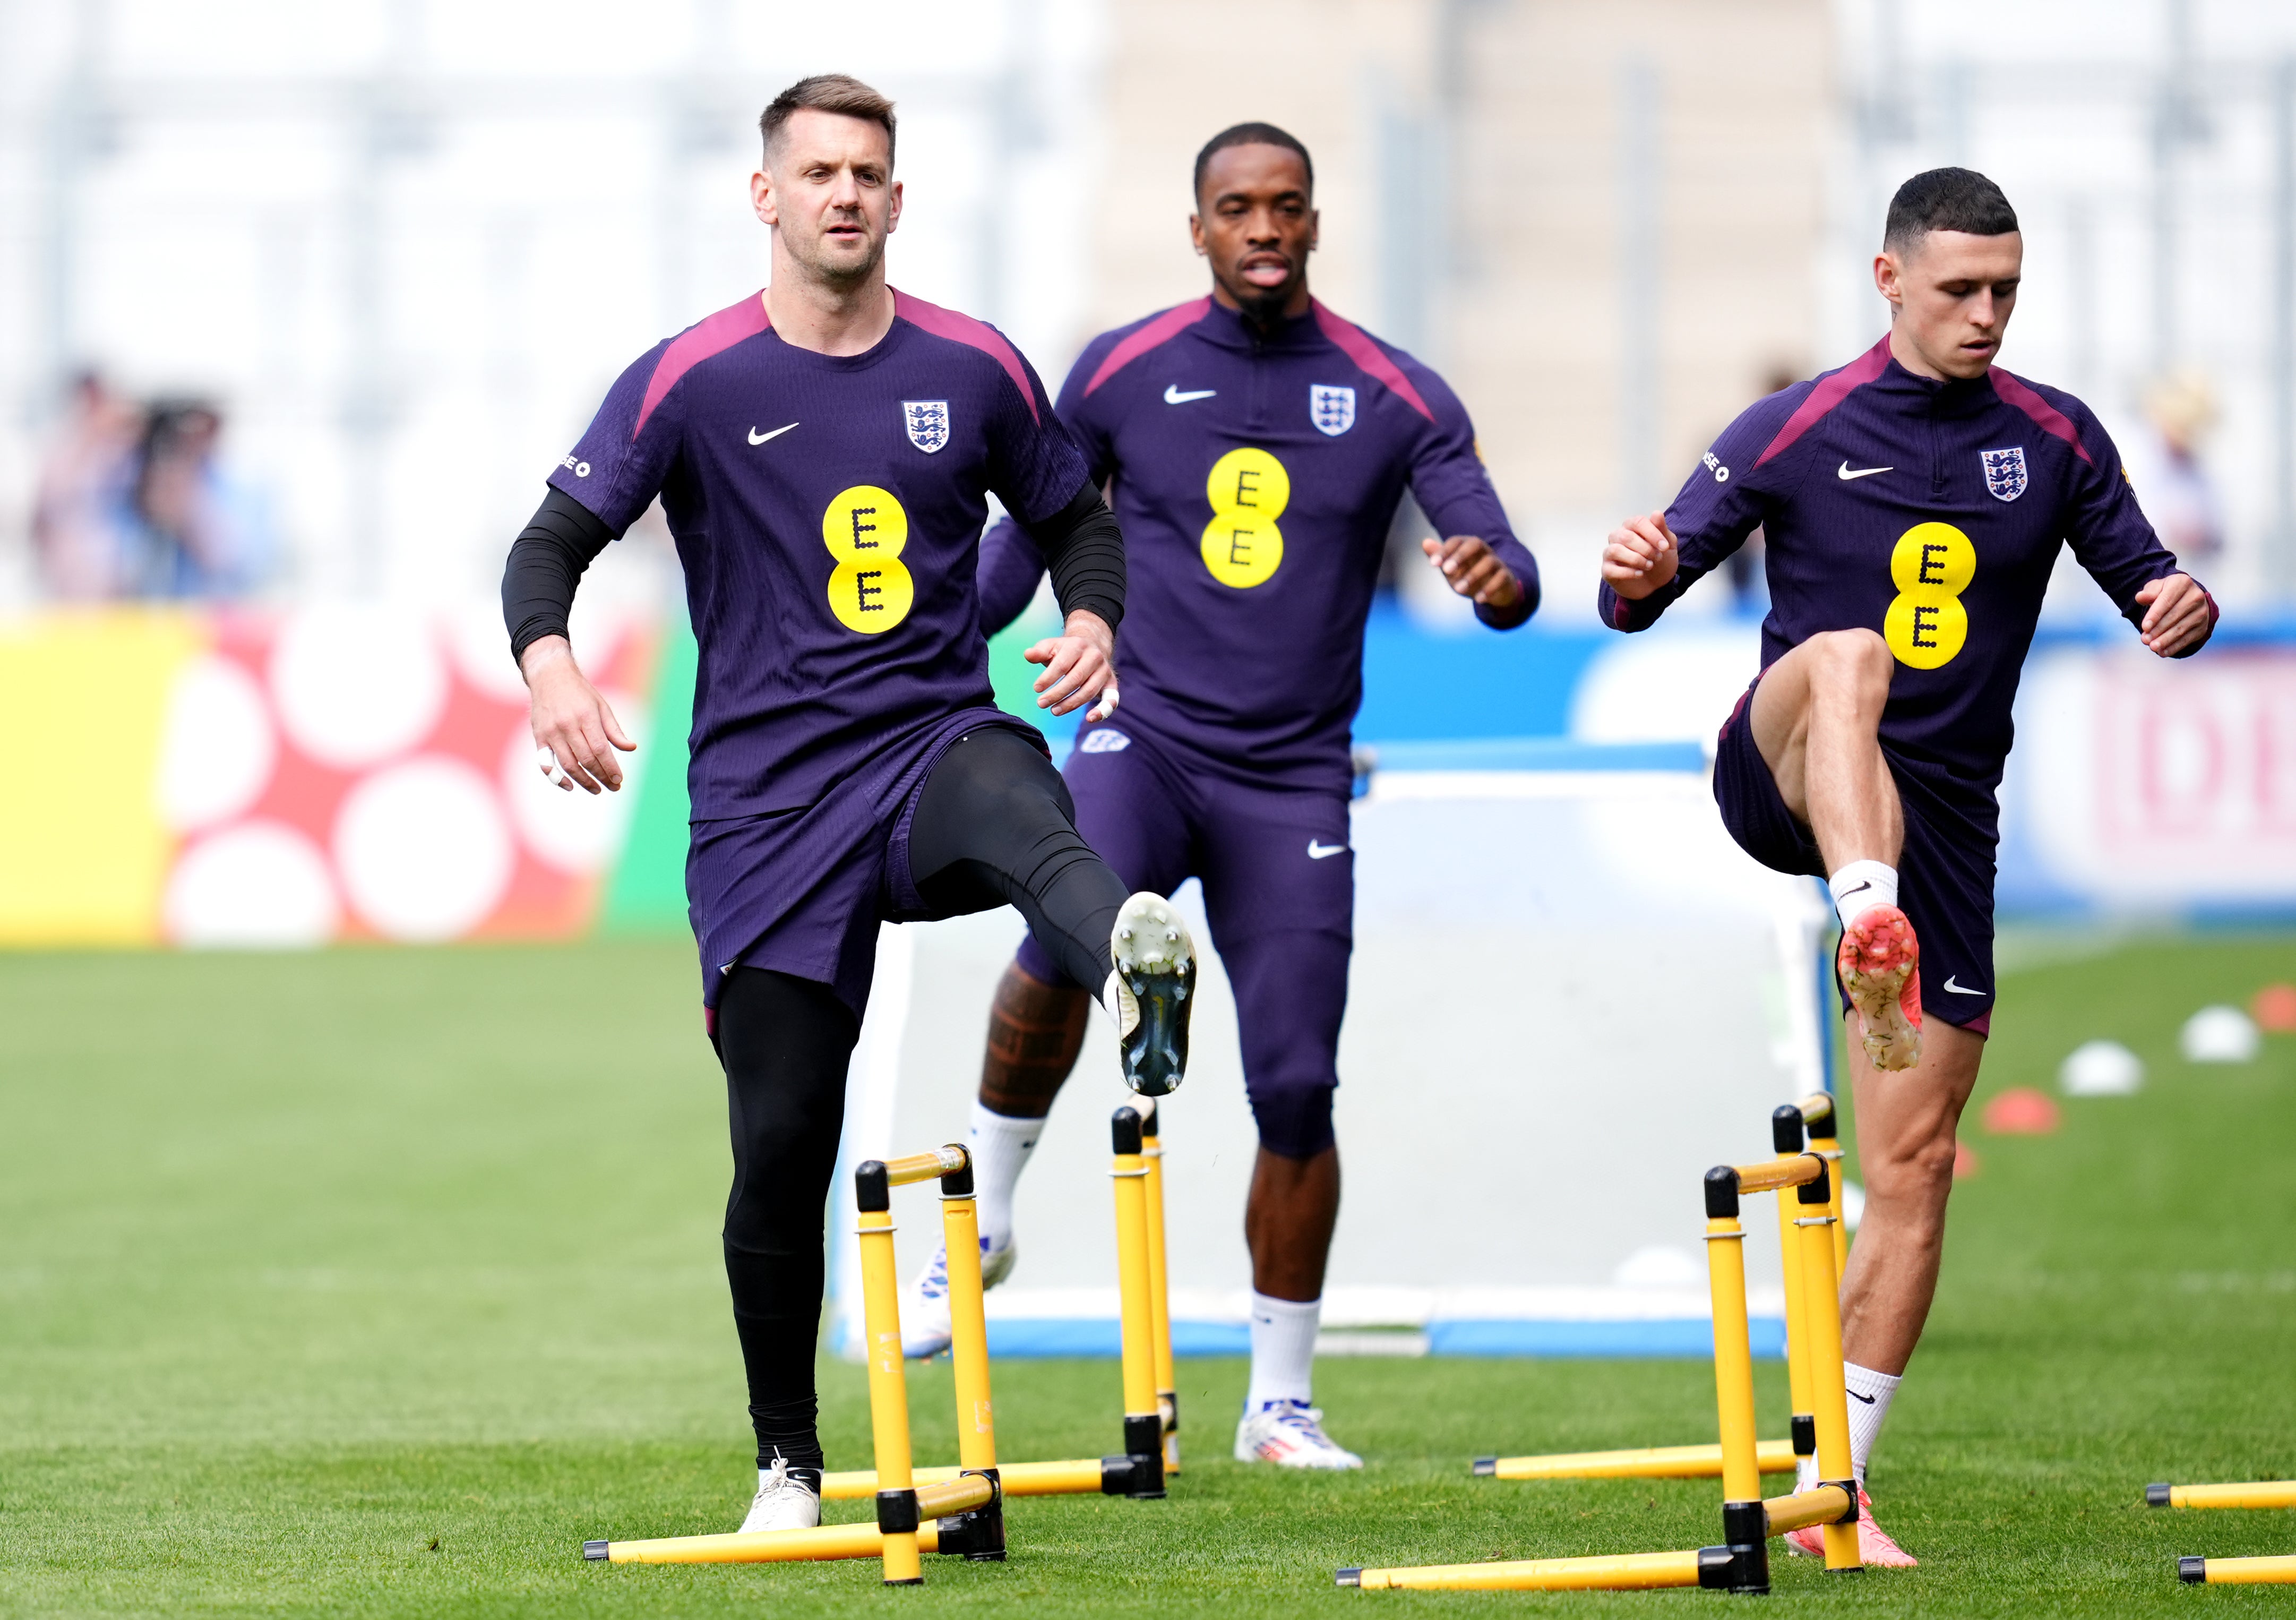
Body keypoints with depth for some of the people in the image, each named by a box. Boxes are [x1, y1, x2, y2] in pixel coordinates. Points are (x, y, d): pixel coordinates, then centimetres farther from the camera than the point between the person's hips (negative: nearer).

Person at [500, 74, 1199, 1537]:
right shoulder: (692, 382, 0)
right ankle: (789, 1461, 19)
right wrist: (551, 663, -23)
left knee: (1028, 817, -38)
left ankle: (1138, 977, -74)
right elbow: (554, 541, -1)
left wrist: (1094, 617, -3)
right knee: (783, 1143, -1)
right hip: (766, 800, 0)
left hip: (938, 744, 0)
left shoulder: (976, 369, 7)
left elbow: (1076, 518, 20)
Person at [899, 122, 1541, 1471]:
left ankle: (1282, 1403, 12)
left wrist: (1500, 578, -30)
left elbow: (1501, 557, -6)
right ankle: (981, 1222, -12)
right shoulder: (1123, 374, 2)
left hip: (1293, 779, 1)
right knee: (1065, 937, -32)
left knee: (1298, 1086, -2)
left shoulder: (1398, 398, 1)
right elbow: (1029, 541, 13)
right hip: (1146, 737, -1)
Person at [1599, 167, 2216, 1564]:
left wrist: (2182, 608, -13)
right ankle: (1869, 928, -61)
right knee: (1848, 653, -37)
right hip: (1783, 777, -3)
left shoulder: (2056, 440, 6)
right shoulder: (1797, 432, 0)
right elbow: (1642, 599, 1)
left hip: (1943, 816, 3)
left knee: (1917, 1159, -2)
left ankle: (1835, 1484, 5)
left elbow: (2145, 583, 11)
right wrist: (1638, 579, -24)